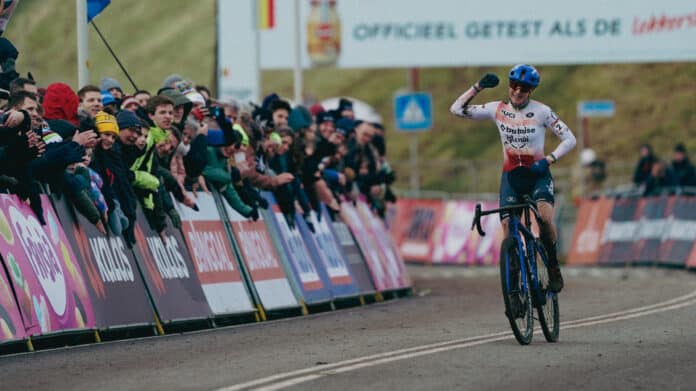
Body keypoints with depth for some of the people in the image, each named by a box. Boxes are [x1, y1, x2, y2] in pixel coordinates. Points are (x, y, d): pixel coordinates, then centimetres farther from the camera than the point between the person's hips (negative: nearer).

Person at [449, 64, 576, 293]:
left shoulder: (541, 111, -7)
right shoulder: (498, 110, 0)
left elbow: (569, 139, -5)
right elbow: (457, 109, 0)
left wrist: (548, 160, -18)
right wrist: (478, 87, -10)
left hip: (537, 173, -2)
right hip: (511, 175, 3)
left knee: (545, 217, -28)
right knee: (508, 227, -13)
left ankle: (554, 268, -9)